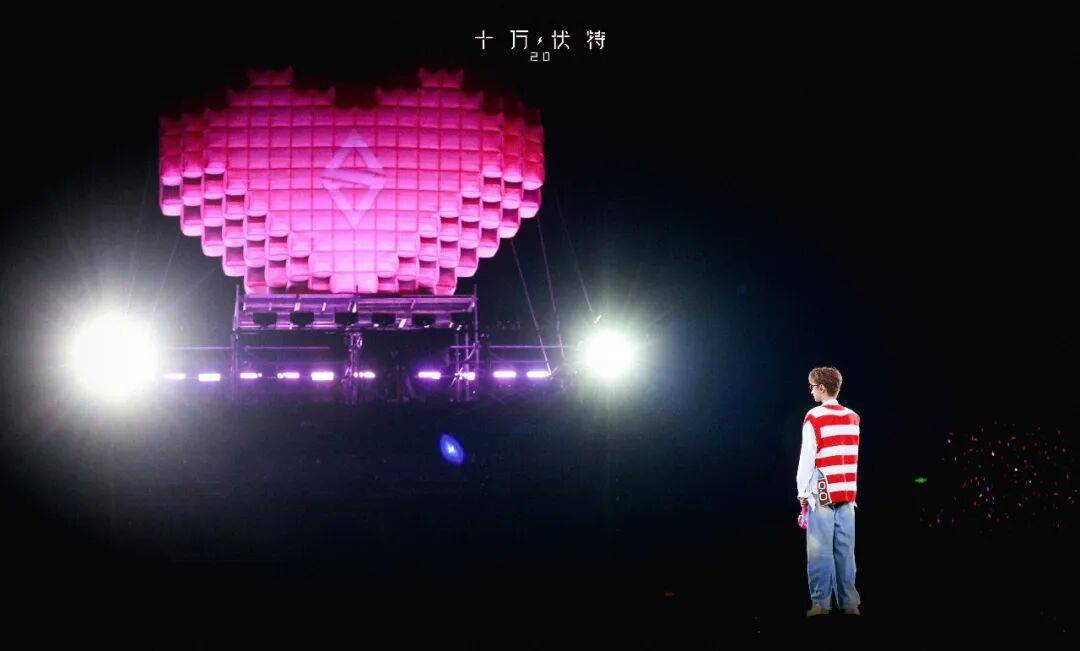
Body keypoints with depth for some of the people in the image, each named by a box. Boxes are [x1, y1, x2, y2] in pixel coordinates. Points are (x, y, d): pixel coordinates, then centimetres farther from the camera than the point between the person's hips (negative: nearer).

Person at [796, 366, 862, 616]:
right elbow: (854, 458, 11)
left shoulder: (814, 418, -6)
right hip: (847, 492, 5)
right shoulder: (853, 418, 10)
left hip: (823, 493, -5)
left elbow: (807, 458, -8)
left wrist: (802, 492, -2)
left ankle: (821, 603, -4)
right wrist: (849, 489, 15)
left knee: (820, 550, -3)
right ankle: (849, 603, 6)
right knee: (845, 550, 7)